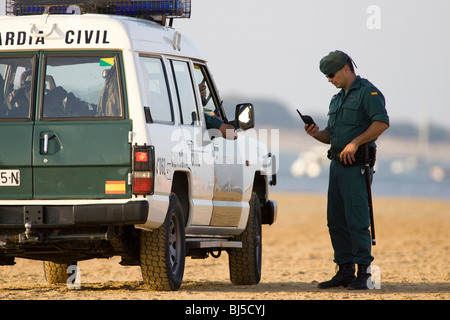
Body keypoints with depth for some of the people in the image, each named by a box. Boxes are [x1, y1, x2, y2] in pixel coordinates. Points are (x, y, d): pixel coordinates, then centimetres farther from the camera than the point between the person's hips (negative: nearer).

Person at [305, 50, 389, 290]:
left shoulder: (368, 92, -5)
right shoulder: (337, 99, 22)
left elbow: (382, 122, -18)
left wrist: (355, 142, -21)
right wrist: (317, 134, 5)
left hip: (356, 165, -9)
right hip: (337, 163, 9)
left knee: (357, 221, -11)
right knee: (336, 221, 7)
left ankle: (364, 273, -8)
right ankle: (345, 272, 13)